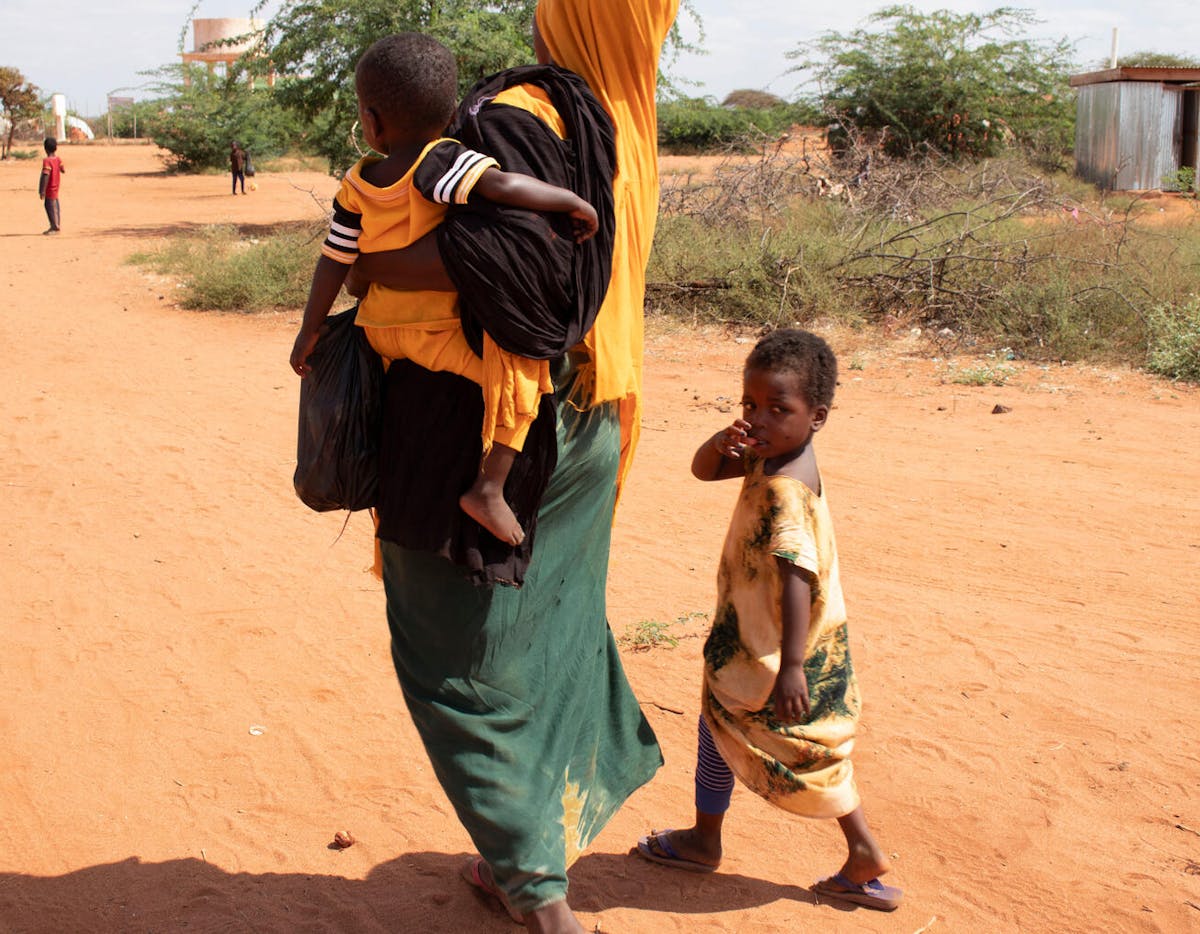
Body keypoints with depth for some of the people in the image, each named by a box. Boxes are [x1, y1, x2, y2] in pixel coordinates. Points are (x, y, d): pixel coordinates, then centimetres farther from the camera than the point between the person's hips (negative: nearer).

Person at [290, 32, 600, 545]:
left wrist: (310, 330, 14)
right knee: (523, 373, -6)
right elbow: (504, 185, -34)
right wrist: (573, 202, -21)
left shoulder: (357, 184, 0)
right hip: (437, 331, -7)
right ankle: (488, 487, -14)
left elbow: (333, 261, 4)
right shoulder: (440, 163, -18)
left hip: (377, 328, 7)